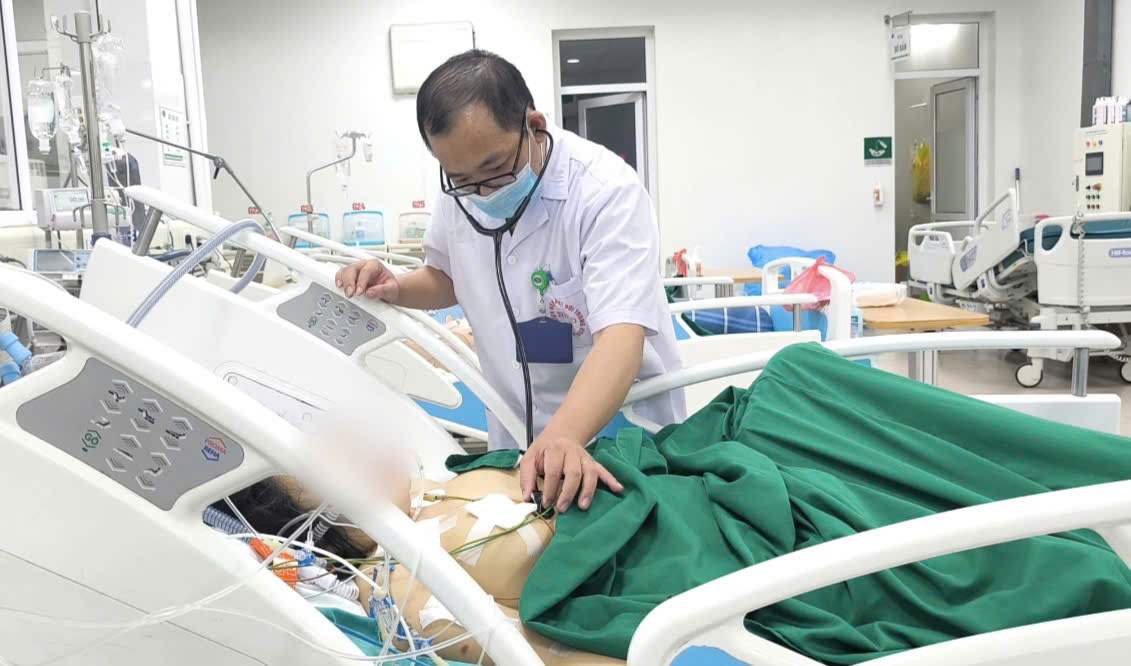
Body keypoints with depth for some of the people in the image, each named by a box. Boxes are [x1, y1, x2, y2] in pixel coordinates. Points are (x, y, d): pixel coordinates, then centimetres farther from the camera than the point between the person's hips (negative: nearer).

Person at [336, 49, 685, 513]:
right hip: (516, 439, 5)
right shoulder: (458, 193, -7)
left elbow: (621, 335, -35)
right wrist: (396, 290, -9)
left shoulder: (606, 191, -25)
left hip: (622, 433, -5)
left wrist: (564, 436, -52)